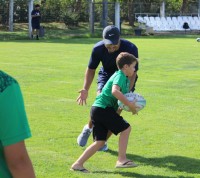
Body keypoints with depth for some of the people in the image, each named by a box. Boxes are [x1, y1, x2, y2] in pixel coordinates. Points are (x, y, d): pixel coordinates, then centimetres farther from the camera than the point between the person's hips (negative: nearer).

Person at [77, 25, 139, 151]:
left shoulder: (131, 49, -32)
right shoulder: (98, 49, -24)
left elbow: (132, 73, -26)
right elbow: (91, 69, -9)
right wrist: (85, 89, -20)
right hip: (106, 75, 1)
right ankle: (89, 128, 9)